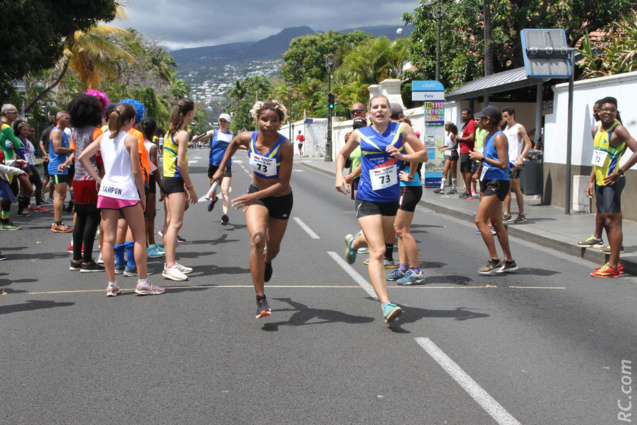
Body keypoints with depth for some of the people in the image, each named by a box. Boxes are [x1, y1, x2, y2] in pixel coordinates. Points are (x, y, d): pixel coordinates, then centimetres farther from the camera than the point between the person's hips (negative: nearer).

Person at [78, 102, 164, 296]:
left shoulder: (103, 137, 7)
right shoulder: (130, 139, -9)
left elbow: (82, 157, 5)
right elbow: (136, 171, -9)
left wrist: (98, 179, 8)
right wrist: (142, 195, 0)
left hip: (106, 191, 5)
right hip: (127, 191, -5)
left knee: (108, 238, 5)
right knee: (139, 237, 5)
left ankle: (111, 284, 7)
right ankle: (142, 282, 5)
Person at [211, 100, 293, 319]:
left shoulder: (285, 146, -25)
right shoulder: (248, 138, -15)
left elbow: (283, 184, -26)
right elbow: (234, 142, 12)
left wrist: (254, 196, -33)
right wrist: (221, 168, 11)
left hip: (281, 199, -1)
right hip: (256, 195, 1)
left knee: (273, 246, 14)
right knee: (257, 238, -24)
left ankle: (267, 262, 57)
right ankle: (261, 299, -23)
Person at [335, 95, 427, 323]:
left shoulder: (402, 129, 1)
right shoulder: (360, 134, 1)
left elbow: (423, 155, 2)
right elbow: (342, 154, 18)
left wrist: (402, 156, -16)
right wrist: (339, 176, 2)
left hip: (391, 199, 4)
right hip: (368, 200, -4)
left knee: (377, 242, 25)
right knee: (378, 252, -16)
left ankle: (353, 242, 60)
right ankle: (386, 305, -19)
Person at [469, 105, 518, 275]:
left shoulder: (499, 137, -15)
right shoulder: (487, 137, 14)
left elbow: (503, 164, -25)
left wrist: (482, 157, -22)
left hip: (497, 183, -10)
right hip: (488, 182, 10)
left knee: (480, 220, -13)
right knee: (496, 223, 12)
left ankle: (494, 261, -7)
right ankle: (509, 261, 19)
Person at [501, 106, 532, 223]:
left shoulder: (519, 128, -3)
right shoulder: (505, 128, 18)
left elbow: (528, 143, -10)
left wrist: (521, 158, -20)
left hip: (514, 162, -7)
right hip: (505, 161, 7)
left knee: (516, 188, -3)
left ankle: (522, 215, 5)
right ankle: (507, 213, 6)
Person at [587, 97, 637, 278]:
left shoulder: (618, 130, -13)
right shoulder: (596, 131, 12)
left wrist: (620, 171, -21)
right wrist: (591, 181, 17)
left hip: (612, 181, -9)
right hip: (600, 181, 9)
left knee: (612, 220, -8)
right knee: (603, 219, 12)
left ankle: (613, 266, -5)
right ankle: (615, 262, 20)